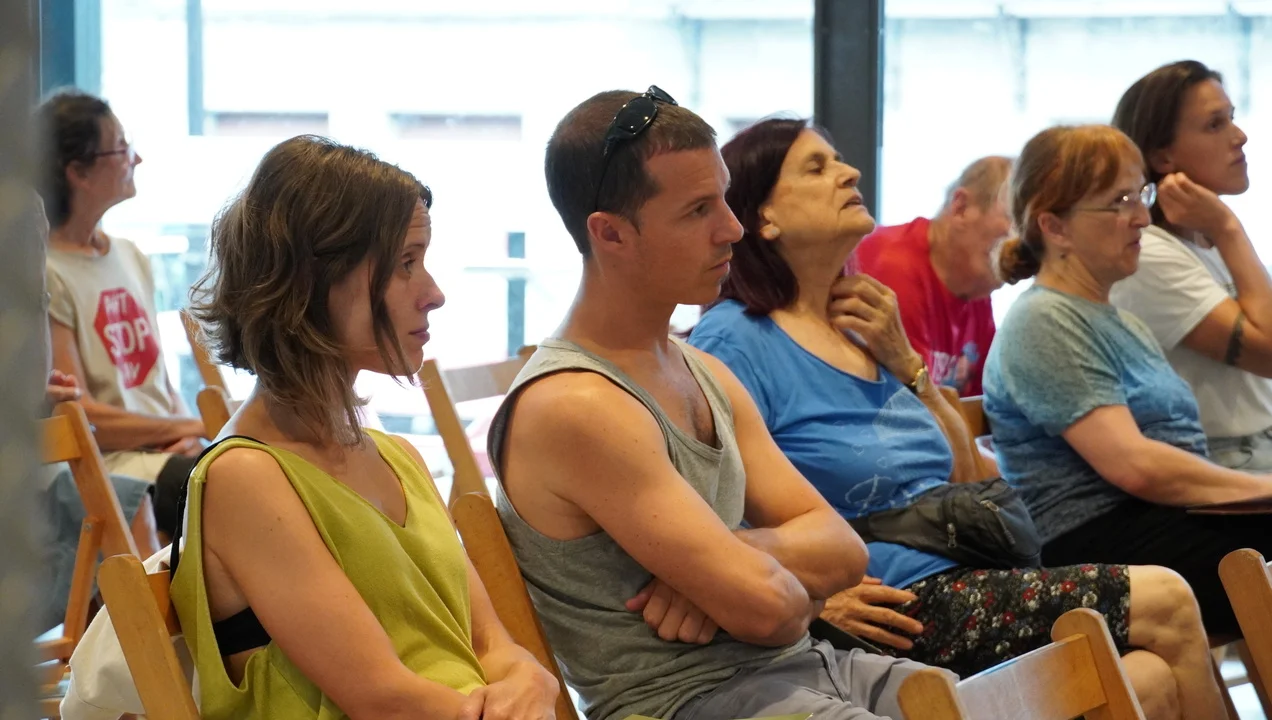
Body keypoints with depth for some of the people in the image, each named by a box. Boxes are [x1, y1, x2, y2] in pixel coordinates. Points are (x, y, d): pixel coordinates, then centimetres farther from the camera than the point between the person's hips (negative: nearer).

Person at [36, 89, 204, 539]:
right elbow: (83, 419, -10)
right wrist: (187, 427, -8)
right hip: (105, 464, -7)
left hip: (165, 450, 7)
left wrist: (186, 432, -2)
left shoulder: (131, 259, 17)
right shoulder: (47, 275, -7)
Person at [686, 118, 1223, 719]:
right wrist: (818, 601, -26)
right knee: (1166, 603, -9)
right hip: (893, 607, -8)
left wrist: (904, 362, 8)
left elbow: (963, 480, 19)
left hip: (963, 579, 8)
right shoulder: (734, 342, -9)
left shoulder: (859, 323, 16)